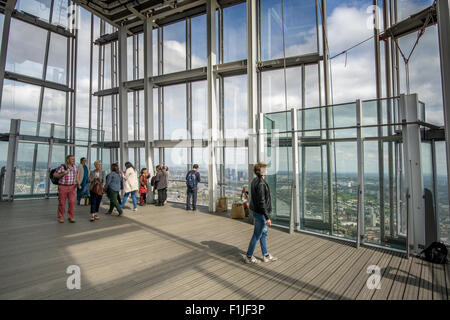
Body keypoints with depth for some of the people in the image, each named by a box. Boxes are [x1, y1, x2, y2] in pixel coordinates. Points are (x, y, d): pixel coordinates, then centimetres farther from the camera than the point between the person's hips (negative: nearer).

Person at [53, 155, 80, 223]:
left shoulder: (75, 167, 3)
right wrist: (62, 174, -21)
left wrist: (78, 182, 0)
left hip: (72, 187, 3)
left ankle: (70, 217, 6)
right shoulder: (62, 167, -10)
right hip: (62, 187, -3)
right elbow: (54, 175, -4)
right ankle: (61, 217, 20)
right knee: (62, 203, 5)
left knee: (72, 202, -5)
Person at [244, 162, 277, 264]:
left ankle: (266, 255, 31)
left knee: (264, 233, 19)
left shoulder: (255, 181, 7)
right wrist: (267, 217, -21)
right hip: (261, 213, -10)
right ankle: (249, 256, 19)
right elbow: (262, 202, -25)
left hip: (256, 211, 10)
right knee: (257, 235, 4)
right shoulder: (261, 183, -23)